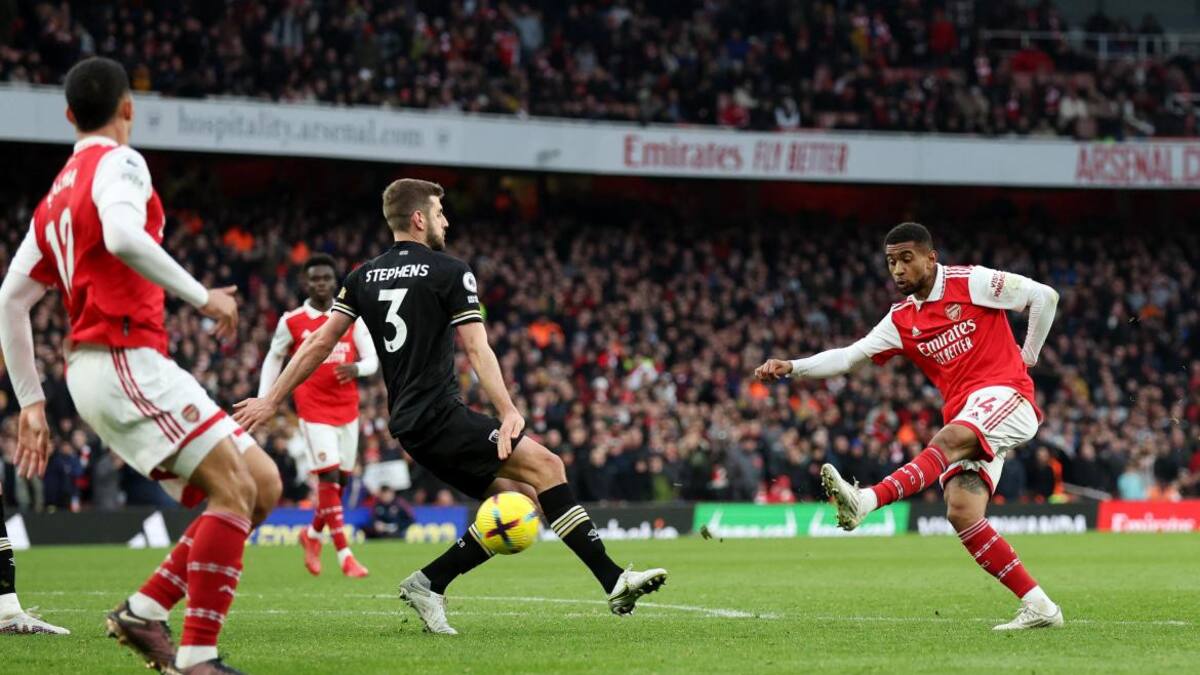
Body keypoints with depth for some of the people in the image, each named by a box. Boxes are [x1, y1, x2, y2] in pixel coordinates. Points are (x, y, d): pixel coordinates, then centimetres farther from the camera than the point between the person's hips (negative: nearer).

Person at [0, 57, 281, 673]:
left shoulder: (57, 194, 23)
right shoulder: (117, 162, -4)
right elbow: (124, 236, -26)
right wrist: (201, 297, -18)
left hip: (95, 369, 9)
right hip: (124, 359, -9)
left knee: (263, 484, 7)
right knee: (234, 488, -16)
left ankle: (143, 611, 3)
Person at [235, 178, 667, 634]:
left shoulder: (364, 277, 15)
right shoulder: (449, 272, -4)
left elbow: (320, 343, 12)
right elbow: (477, 349, -13)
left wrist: (272, 402, 17)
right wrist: (508, 413, -20)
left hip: (407, 425, 8)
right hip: (440, 414, -8)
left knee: (521, 496, 10)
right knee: (546, 465, -13)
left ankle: (428, 584, 2)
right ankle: (612, 580, -22)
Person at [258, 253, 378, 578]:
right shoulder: (292, 321, 0)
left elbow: (373, 359, 3)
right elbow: (274, 358, 13)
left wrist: (357, 368, -19)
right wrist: (263, 399, 7)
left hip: (347, 408, 4)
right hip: (314, 408, -4)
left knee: (341, 479, 8)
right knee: (329, 475, -14)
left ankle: (313, 535, 33)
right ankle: (344, 555, -14)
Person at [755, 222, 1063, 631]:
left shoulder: (971, 283, 0)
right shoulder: (902, 321, 15)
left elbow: (1044, 296, 2)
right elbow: (850, 356, 8)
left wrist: (1027, 356, 4)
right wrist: (791, 368, -5)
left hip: (1004, 394, -6)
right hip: (964, 419, 7)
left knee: (950, 439, -36)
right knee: (962, 514, -12)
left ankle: (866, 501, -56)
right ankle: (1038, 607, -7)